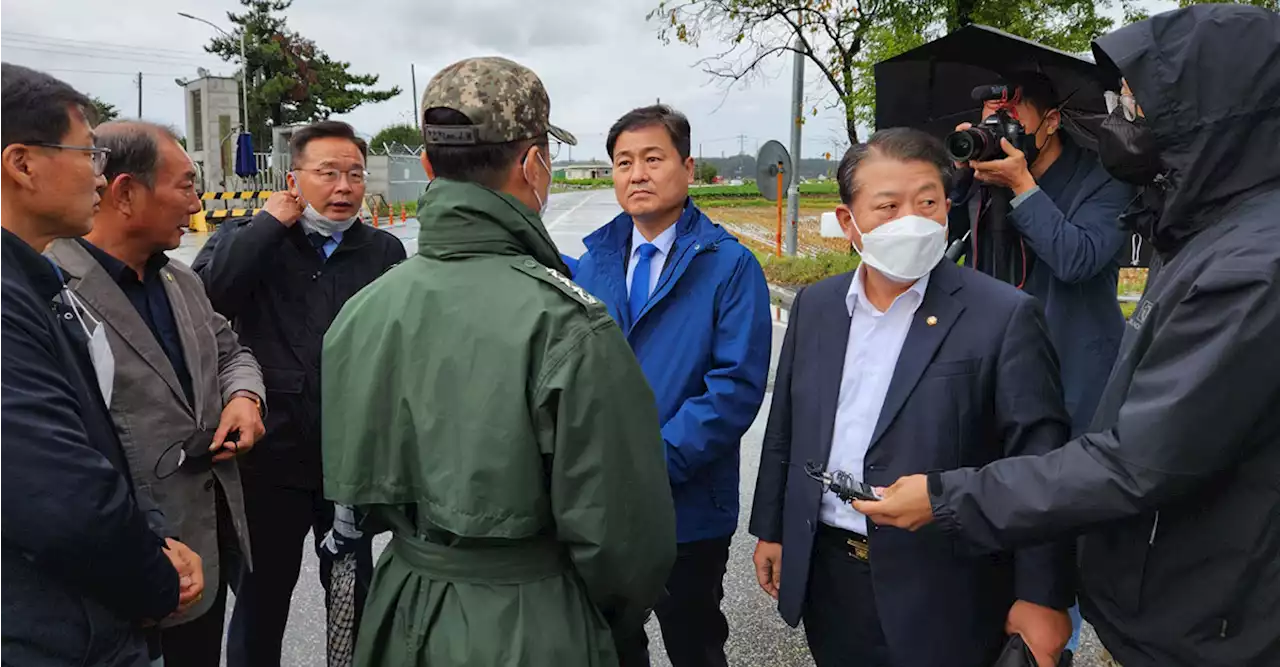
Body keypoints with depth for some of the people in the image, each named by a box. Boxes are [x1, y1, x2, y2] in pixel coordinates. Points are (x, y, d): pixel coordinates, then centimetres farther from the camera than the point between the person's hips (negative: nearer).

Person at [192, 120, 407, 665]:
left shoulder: (384, 251, 4)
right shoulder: (247, 239, -1)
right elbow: (207, 291, -23)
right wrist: (271, 221, -16)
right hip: (271, 457, -2)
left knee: (355, 595, 19)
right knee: (261, 600, 15)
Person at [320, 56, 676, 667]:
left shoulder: (363, 309, -6)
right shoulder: (566, 325, -24)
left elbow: (352, 486, 6)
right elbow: (618, 526, -20)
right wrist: (617, 613, 1)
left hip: (402, 616, 5)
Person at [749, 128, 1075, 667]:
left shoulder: (1004, 316, -12)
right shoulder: (814, 306, 3)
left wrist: (1043, 595, -13)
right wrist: (771, 529, 12)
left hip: (940, 596, -4)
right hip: (825, 579, 4)